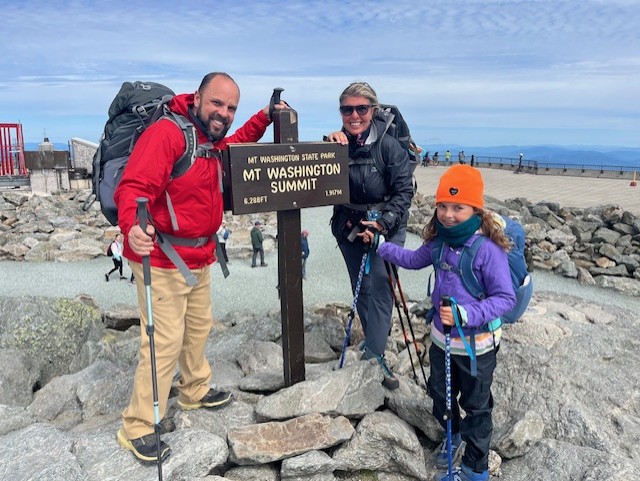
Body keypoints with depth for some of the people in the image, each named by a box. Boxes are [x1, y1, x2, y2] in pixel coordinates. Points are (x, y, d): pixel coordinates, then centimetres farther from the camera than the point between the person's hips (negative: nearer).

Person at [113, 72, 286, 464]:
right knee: (165, 342, -6)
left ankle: (196, 391, 44)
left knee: (199, 327, 22)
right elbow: (133, 187, -28)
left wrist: (264, 119, 20)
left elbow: (234, 145, 32)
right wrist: (132, 227, -47)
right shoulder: (166, 133, -19)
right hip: (162, 261, -9)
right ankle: (139, 428, 11)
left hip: (199, 258, 9)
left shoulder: (212, 140, 9)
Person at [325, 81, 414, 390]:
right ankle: (375, 339, 35)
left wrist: (383, 222, -23)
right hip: (349, 227, 4)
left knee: (379, 290, -9)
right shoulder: (338, 144, -2)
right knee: (361, 290, 15)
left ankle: (374, 354, 1)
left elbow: (404, 190, -13)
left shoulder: (389, 144, -14)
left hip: (386, 227, -4)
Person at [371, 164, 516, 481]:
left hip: (477, 346, -6)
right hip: (441, 338, 6)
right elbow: (414, 259, 14)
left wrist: (465, 314, -34)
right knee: (440, 395, 26)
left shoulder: (489, 249, -25)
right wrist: (381, 245, 8)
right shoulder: (438, 241, -5)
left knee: (476, 407, 14)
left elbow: (506, 298, -24)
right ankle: (453, 437, 55)